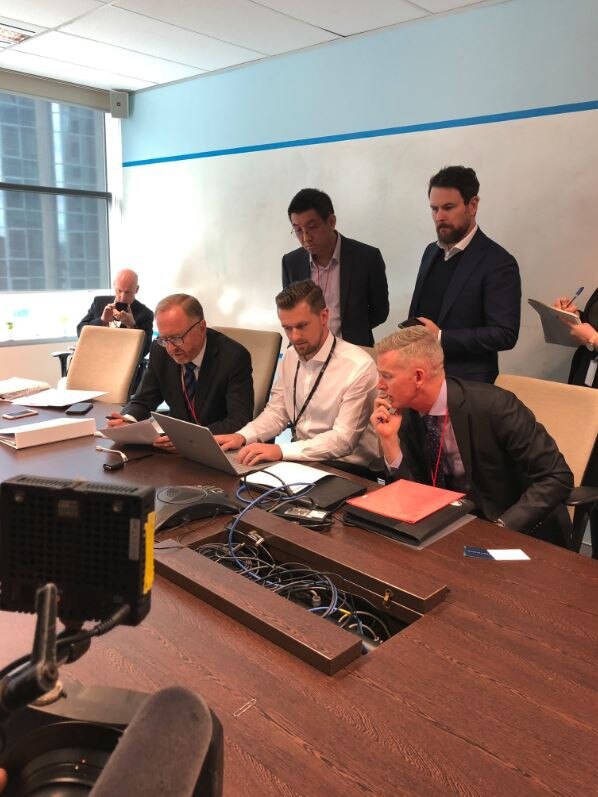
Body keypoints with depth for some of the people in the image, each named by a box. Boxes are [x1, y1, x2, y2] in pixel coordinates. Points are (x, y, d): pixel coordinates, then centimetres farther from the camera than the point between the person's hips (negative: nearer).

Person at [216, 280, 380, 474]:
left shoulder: (359, 367, -18)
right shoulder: (291, 356, 4)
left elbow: (343, 439, -21)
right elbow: (276, 412, 10)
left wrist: (280, 450, -31)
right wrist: (242, 436, -9)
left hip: (344, 468, -6)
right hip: (298, 457, 6)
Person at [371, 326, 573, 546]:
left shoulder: (493, 405, -23)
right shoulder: (408, 415, -6)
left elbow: (557, 477, -20)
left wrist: (501, 528, -27)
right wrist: (389, 439, -18)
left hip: (523, 532, -4)